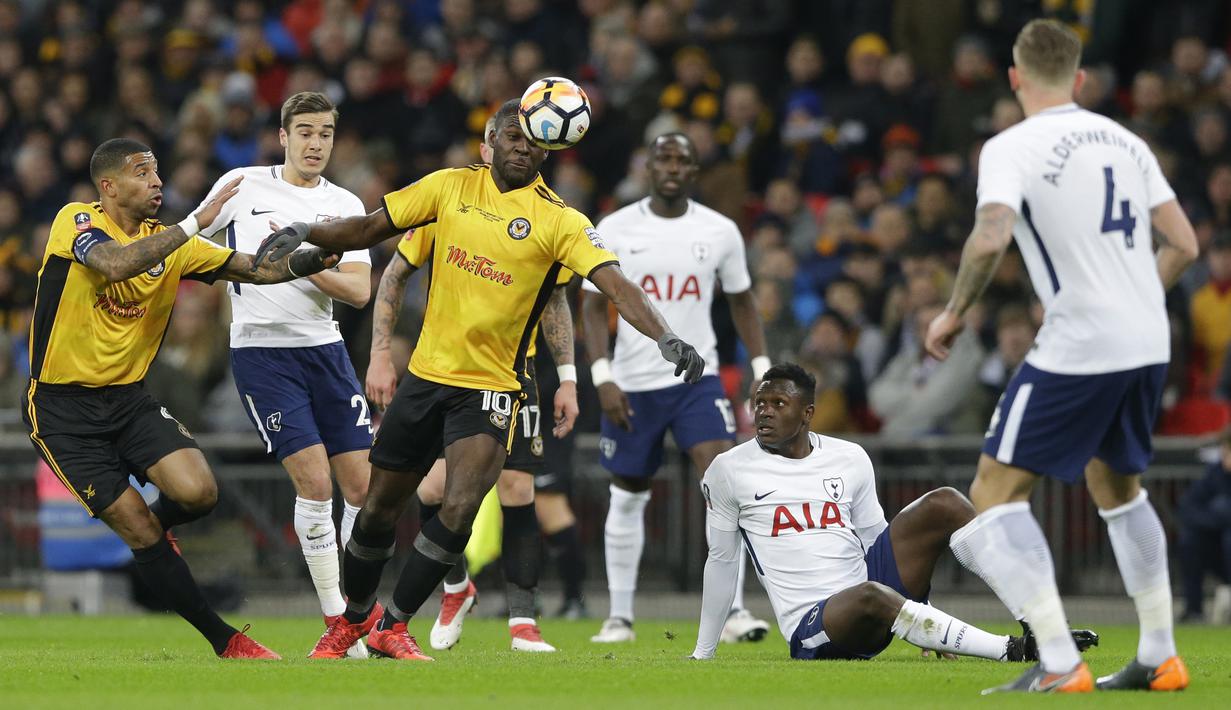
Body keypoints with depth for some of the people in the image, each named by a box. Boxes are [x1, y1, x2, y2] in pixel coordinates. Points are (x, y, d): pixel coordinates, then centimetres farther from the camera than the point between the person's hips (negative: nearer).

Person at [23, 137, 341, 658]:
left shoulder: (169, 242, 5)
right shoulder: (77, 221, -12)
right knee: (141, 532, -9)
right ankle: (224, 640, 3)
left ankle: (152, 526, 17)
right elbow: (115, 264, -33)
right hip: (62, 408, -5)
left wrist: (305, 260, -18)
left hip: (128, 398, 5)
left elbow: (254, 269, 2)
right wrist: (195, 223, -31)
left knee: (198, 493, -19)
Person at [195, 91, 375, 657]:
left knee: (362, 485, 0)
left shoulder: (345, 206, 7)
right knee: (315, 481, -14)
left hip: (324, 349, 4)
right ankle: (335, 620, -5)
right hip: (260, 351, -4)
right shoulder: (242, 186, 1)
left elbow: (359, 291, -3)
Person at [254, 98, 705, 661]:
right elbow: (371, 228, 9)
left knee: (460, 509, -19)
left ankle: (392, 626, -1)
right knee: (379, 509, 9)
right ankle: (352, 618, 34)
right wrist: (304, 233, -6)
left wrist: (665, 338, -35)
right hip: (426, 375, 3)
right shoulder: (452, 187, 2)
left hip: (492, 387, -3)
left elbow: (614, 282, -20)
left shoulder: (559, 221, -9)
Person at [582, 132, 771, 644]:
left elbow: (741, 300, 12)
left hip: (698, 378, 0)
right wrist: (603, 377, -11)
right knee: (627, 496, 9)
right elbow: (593, 305, 0)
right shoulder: (615, 230, -3)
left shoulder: (720, 232, 1)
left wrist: (764, 370, 5)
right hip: (632, 385, 0)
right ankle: (620, 616, 22)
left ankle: (735, 612, -18)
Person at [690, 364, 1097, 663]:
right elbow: (722, 561, 11)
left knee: (943, 504, -11)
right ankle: (1012, 650, -40)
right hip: (811, 628, -5)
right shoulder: (730, 471, 2)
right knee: (870, 596, -40)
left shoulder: (849, 460, 11)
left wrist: (930, 628, 14)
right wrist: (702, 655, 14)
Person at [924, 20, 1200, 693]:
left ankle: (1059, 665, -15)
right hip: (1149, 344, 7)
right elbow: (1183, 244, 12)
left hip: (1078, 350, -7)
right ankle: (1160, 657, 29)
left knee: (995, 492, -2)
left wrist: (954, 311, -8)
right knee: (1116, 484, 28)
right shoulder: (1124, 140, 12)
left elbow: (990, 236, -23)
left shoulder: (1013, 147, -7)